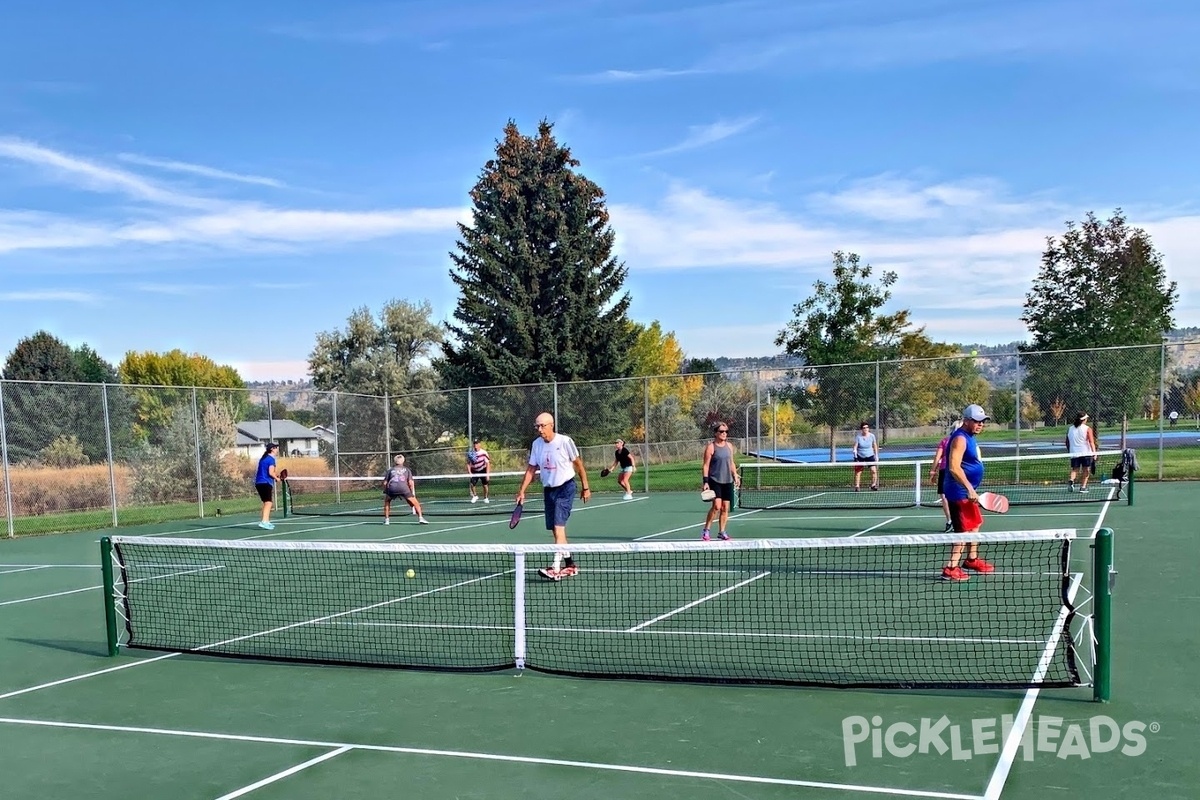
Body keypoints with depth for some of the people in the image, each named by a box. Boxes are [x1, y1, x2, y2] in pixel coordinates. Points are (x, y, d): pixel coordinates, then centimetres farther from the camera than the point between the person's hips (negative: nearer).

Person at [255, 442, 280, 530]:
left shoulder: (263, 458, 17)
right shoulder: (271, 459, -9)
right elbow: (271, 473, -17)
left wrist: (276, 474, 15)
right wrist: (277, 478, 0)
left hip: (259, 482, 9)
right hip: (266, 483, -9)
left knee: (267, 503, 19)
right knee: (268, 503, -13)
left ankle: (266, 521, 23)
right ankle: (264, 522, -25)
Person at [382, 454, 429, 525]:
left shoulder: (390, 470, 29)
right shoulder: (407, 469, 27)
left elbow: (385, 483, 22)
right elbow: (411, 483, 14)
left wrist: (385, 492, 36)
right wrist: (413, 494, 21)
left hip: (392, 487, 1)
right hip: (403, 487, -1)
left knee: (387, 501, 29)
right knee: (415, 503, 9)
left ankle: (386, 520, 22)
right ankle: (420, 518, -7)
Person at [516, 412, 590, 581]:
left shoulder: (565, 441, -13)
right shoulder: (536, 444, 2)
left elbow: (578, 463, -4)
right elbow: (531, 469, 8)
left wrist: (586, 487, -1)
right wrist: (522, 490, 1)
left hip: (565, 487, -6)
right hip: (548, 489, 6)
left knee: (559, 526, -17)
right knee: (556, 529, 8)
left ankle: (555, 567, -23)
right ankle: (570, 564, 21)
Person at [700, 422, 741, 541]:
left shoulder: (729, 445, 10)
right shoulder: (711, 447, -7)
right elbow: (706, 466, -8)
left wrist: (735, 476, 13)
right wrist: (705, 482, -13)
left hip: (728, 481, 6)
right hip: (714, 481, -6)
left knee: (725, 507, 5)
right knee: (717, 506, -16)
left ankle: (722, 532, 16)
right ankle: (707, 530, -4)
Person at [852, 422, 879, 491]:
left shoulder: (872, 436, -4)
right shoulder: (858, 437, -11)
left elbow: (875, 446, 7)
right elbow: (855, 446, -9)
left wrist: (876, 456, 7)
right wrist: (855, 452, -30)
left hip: (870, 456, 1)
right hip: (860, 456, -1)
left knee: (874, 470, -10)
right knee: (858, 472, -1)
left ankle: (873, 485, 4)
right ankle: (857, 486, 9)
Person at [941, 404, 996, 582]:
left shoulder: (969, 437, 14)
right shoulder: (960, 438, -18)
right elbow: (954, 467, -28)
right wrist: (969, 488, -31)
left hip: (967, 491, 11)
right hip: (960, 492, -11)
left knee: (976, 523, 22)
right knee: (964, 529, -11)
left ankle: (972, 559, 36)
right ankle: (951, 568, -12)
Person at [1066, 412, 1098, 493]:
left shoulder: (1070, 429, 8)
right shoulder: (1087, 429, -5)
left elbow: (1067, 443, 13)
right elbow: (1092, 443, -10)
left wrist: (1069, 452, 25)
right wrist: (1094, 453, -8)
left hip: (1074, 453, 3)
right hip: (1086, 453, -3)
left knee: (1074, 470, 8)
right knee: (1086, 471, 8)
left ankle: (1071, 480, -20)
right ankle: (1083, 487, 6)